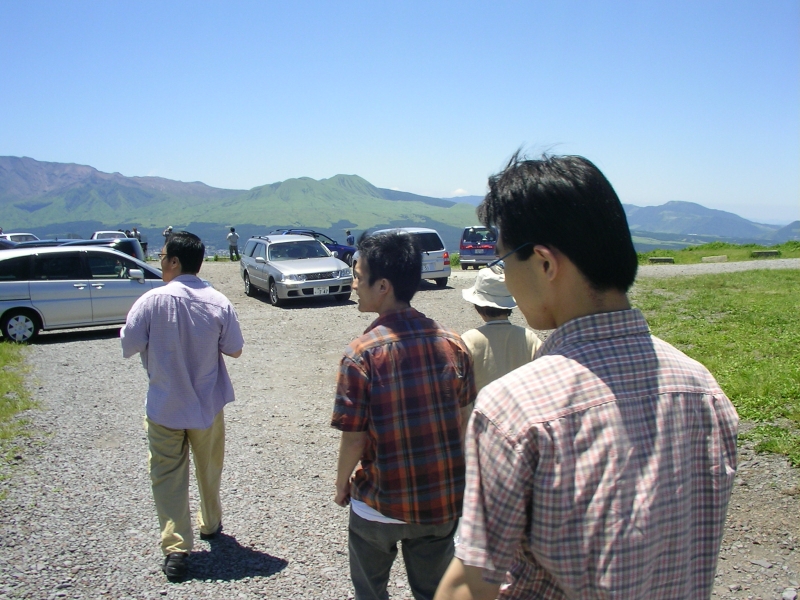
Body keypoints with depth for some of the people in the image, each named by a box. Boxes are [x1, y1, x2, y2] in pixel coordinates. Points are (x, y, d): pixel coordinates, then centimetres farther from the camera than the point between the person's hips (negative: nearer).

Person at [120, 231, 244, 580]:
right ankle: (210, 524, 40)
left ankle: (176, 547, 3)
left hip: (164, 407, -2)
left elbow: (128, 348, -10)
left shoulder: (152, 301, -17)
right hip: (207, 404, 3)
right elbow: (234, 350, -3)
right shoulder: (218, 302, -11)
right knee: (209, 469, 21)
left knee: (168, 477, 8)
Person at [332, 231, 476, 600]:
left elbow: (354, 437, -16)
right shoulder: (451, 343, -7)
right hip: (443, 500, 3)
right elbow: (463, 419, 2)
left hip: (380, 504, -3)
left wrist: (341, 485, 3)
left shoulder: (361, 353, -20)